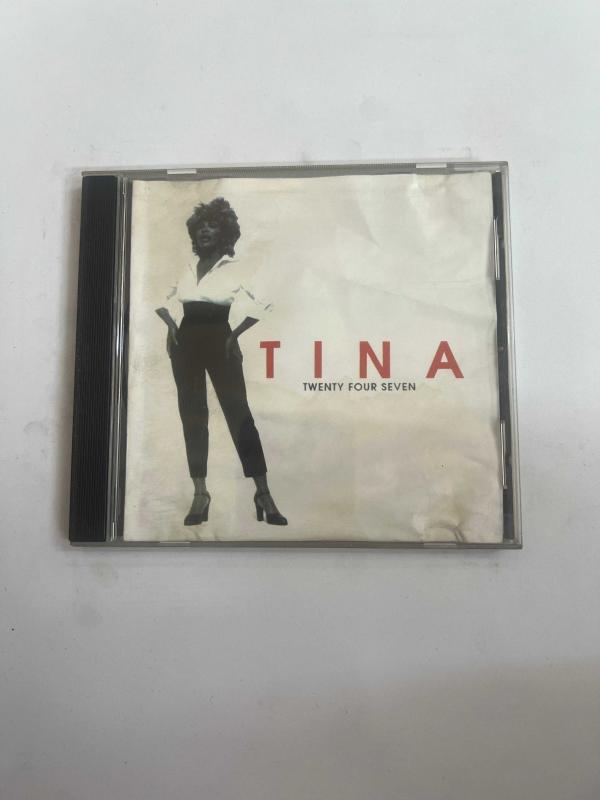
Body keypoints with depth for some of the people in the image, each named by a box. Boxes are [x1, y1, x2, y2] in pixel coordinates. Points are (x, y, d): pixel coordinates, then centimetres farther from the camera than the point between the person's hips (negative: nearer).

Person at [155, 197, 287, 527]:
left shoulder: (234, 268, 3)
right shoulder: (187, 269, 15)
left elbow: (259, 306, -5)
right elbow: (168, 302, 22)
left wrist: (235, 334, -15)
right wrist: (171, 326, 3)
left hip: (219, 340, -4)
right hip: (186, 342, 5)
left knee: (239, 413, -9)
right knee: (192, 416, 3)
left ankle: (264, 494, -7)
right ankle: (200, 494, 9)